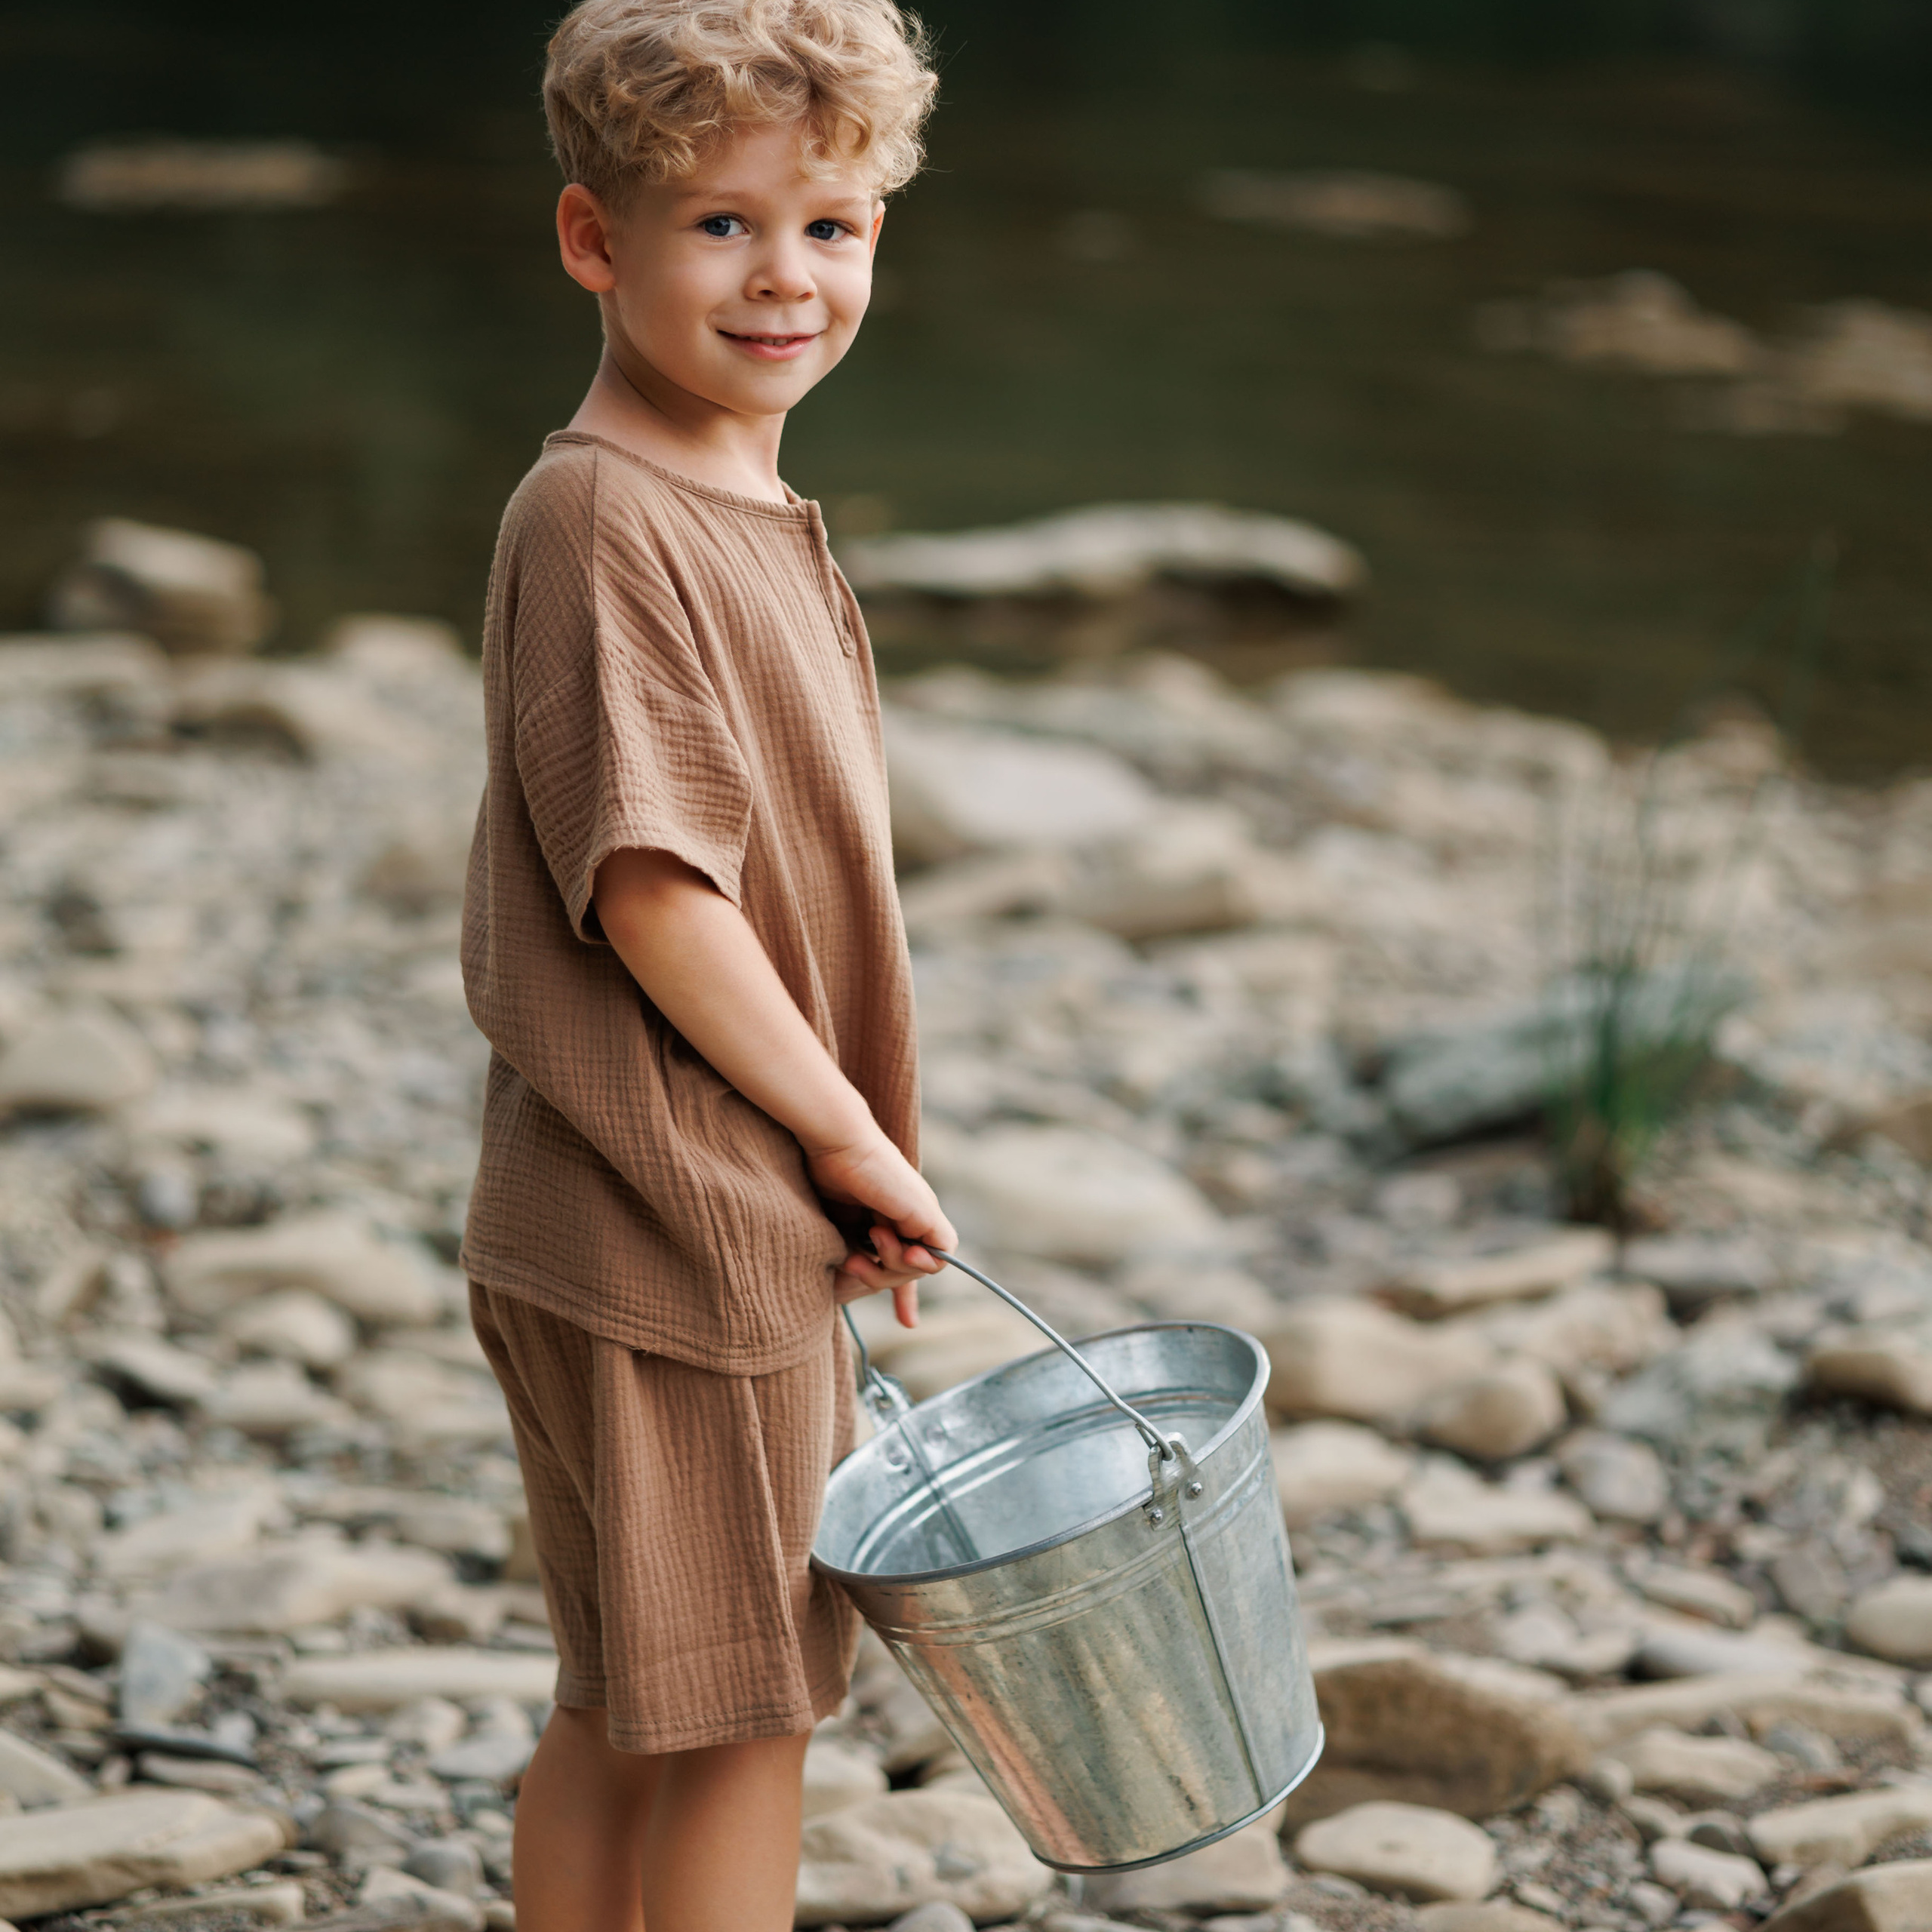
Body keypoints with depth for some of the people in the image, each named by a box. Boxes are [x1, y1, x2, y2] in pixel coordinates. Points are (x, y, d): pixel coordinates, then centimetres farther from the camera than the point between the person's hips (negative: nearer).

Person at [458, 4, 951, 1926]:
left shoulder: (750, 511, 12)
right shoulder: (603, 519, -19)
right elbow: (648, 889, -23)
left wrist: (837, 1145, 11)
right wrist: (846, 1128, -15)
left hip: (743, 1210, 9)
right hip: (674, 1224, -9)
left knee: (626, 1710, 17)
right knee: (741, 1707, 0)